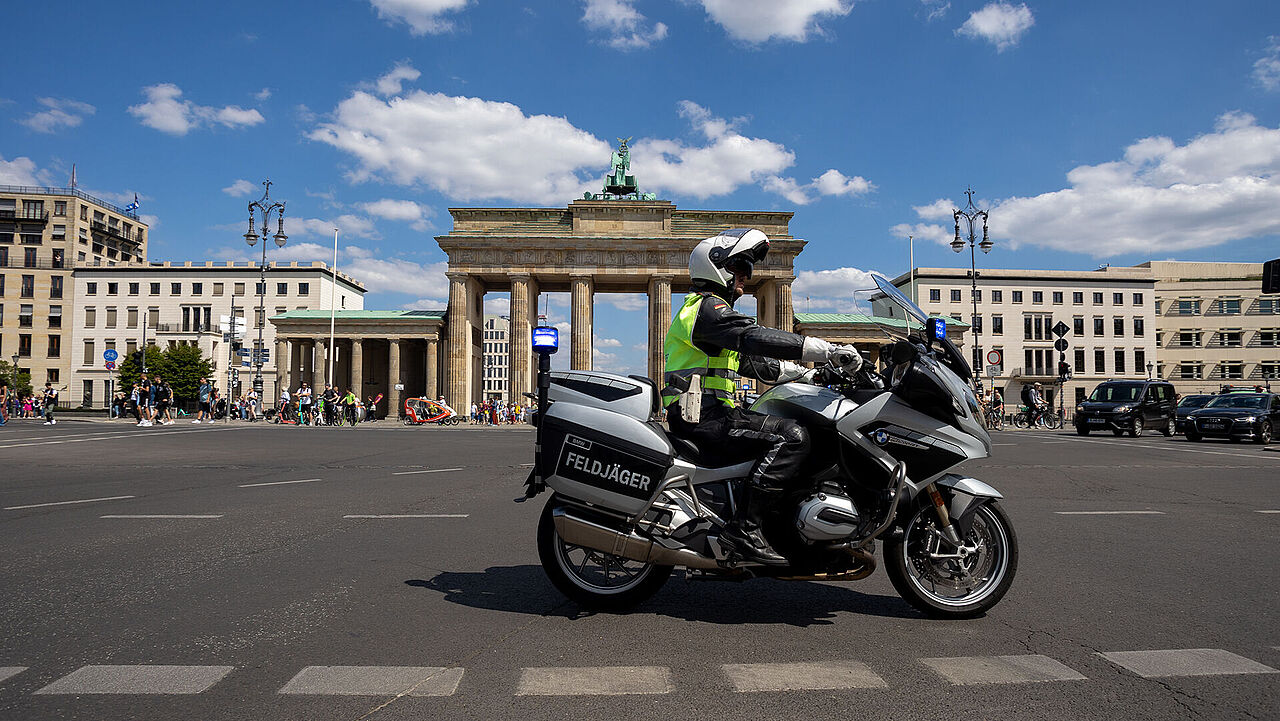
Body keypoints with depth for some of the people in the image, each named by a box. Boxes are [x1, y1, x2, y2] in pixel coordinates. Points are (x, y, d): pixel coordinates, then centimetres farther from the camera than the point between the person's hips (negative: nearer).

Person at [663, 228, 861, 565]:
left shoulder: (710, 310, 27)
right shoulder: (707, 307, -7)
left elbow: (756, 363, 27)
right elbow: (756, 337, -24)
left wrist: (811, 375, 19)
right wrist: (830, 351, -25)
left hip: (707, 414, 11)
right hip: (703, 416, -11)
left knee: (791, 431, 13)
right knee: (792, 436, -22)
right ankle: (744, 527, -25)